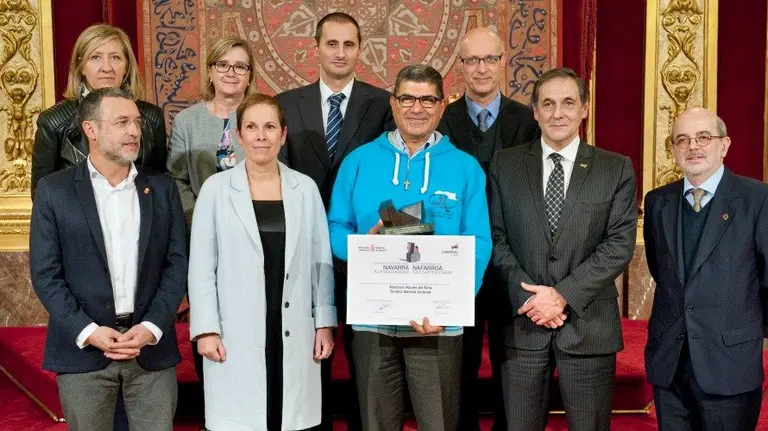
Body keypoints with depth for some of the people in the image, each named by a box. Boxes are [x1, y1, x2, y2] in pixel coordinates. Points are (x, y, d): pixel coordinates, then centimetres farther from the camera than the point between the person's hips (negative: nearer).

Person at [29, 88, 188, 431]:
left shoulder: (162, 188, 6)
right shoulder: (54, 190, 1)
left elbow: (177, 264, 3)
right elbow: (45, 272, -3)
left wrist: (151, 327, -9)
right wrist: (87, 331, -13)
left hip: (152, 347, 1)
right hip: (82, 349, -1)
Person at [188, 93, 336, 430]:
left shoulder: (305, 188, 6)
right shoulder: (216, 188, 0)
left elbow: (321, 262, 8)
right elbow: (201, 266, 0)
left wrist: (324, 323, 4)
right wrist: (206, 329, -6)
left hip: (293, 334, 2)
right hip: (236, 335, -2)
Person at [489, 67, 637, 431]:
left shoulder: (616, 169, 3)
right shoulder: (504, 165, 6)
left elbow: (620, 244, -4)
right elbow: (496, 238, 2)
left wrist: (563, 294, -13)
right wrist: (527, 296, -10)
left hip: (589, 325, 0)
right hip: (523, 322, 1)